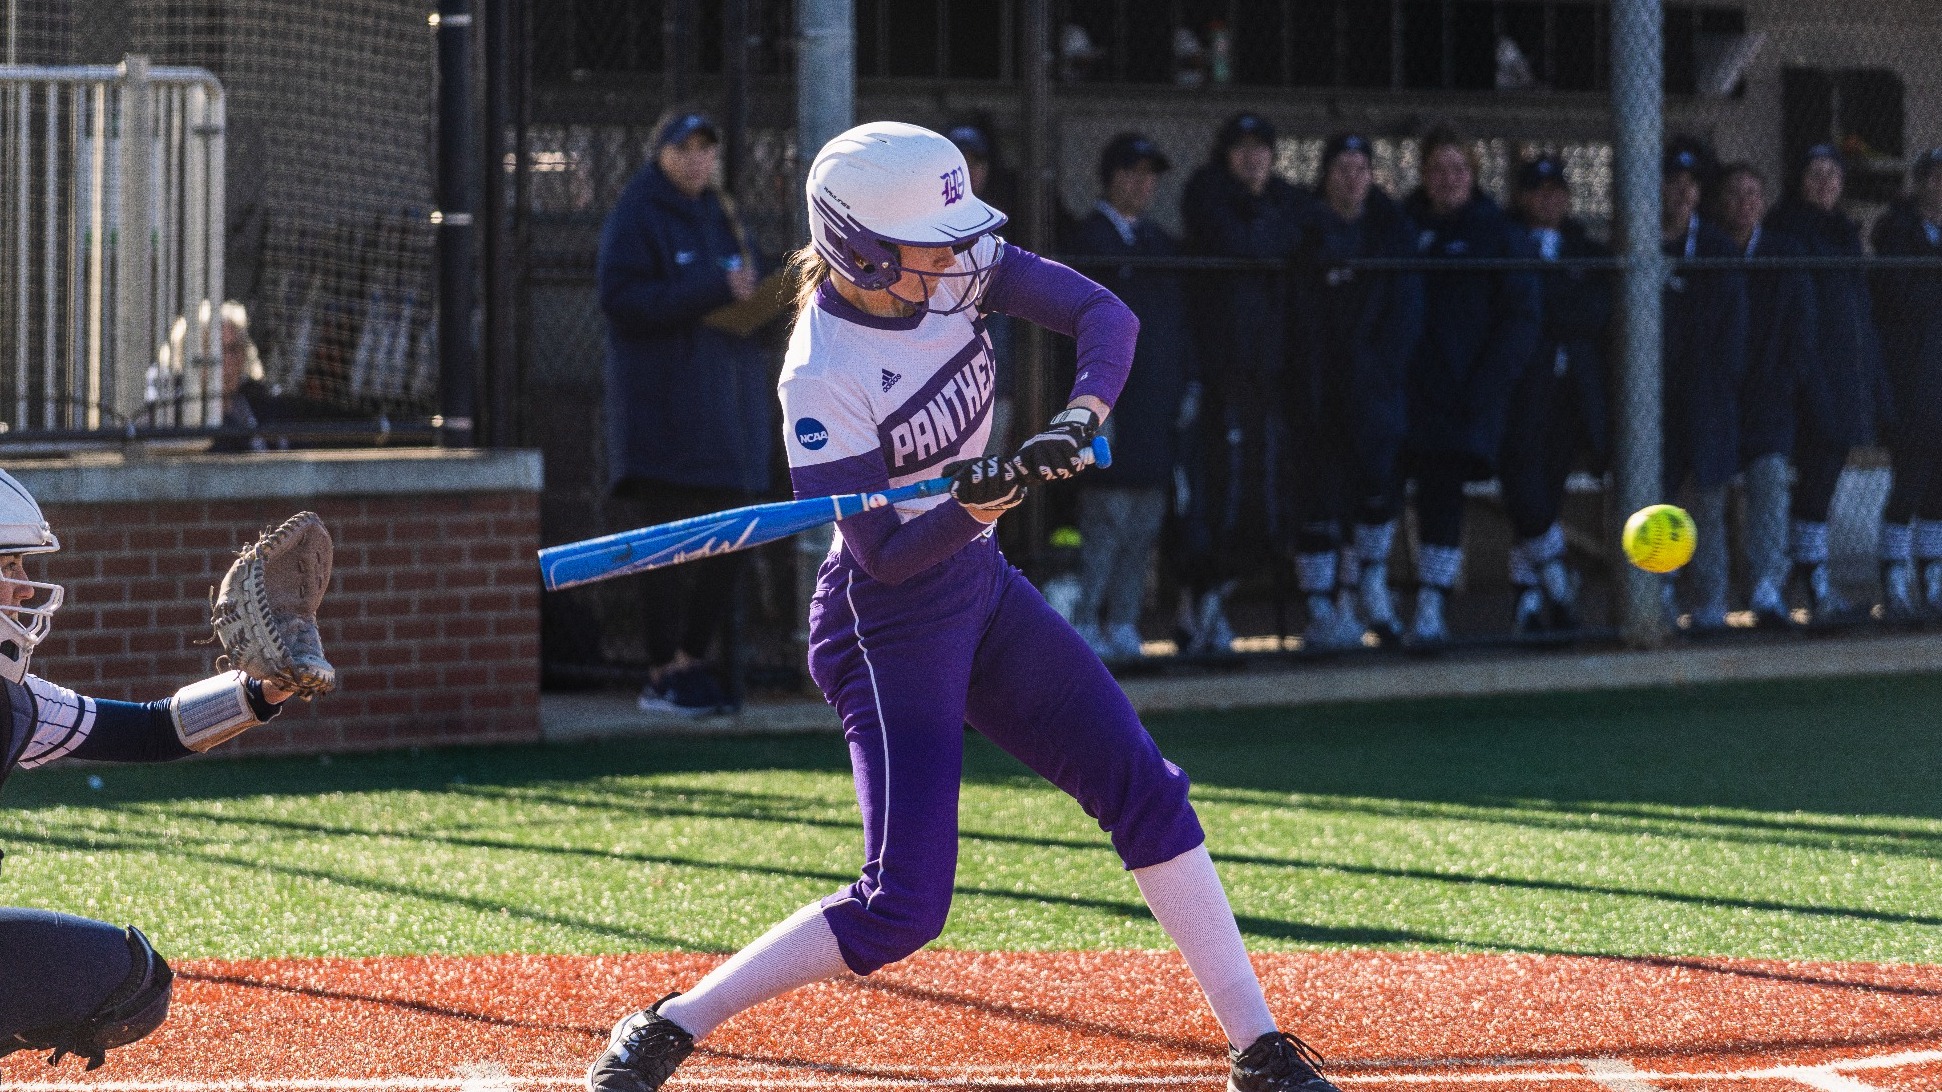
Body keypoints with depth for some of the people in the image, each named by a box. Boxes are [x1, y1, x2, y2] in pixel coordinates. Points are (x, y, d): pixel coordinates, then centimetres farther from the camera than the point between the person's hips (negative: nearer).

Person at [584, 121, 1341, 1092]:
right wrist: (978, 504, -40)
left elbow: (1104, 315, -10)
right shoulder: (821, 379, -25)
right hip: (890, 627, -8)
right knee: (902, 908, -13)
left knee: (1145, 790, 5)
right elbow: (886, 557, -24)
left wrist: (1079, 417, -27)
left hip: (984, 592, 8)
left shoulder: (955, 268, -8)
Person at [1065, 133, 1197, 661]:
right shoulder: (1088, 239, -1)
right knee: (1108, 512, -11)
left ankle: (1122, 624, 8)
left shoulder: (1161, 244, 19)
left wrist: (1189, 386, 10)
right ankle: (1083, 623, -7)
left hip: (1161, 404, 6)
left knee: (1146, 521, 4)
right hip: (1114, 397, -6)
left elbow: (1181, 321, 21)